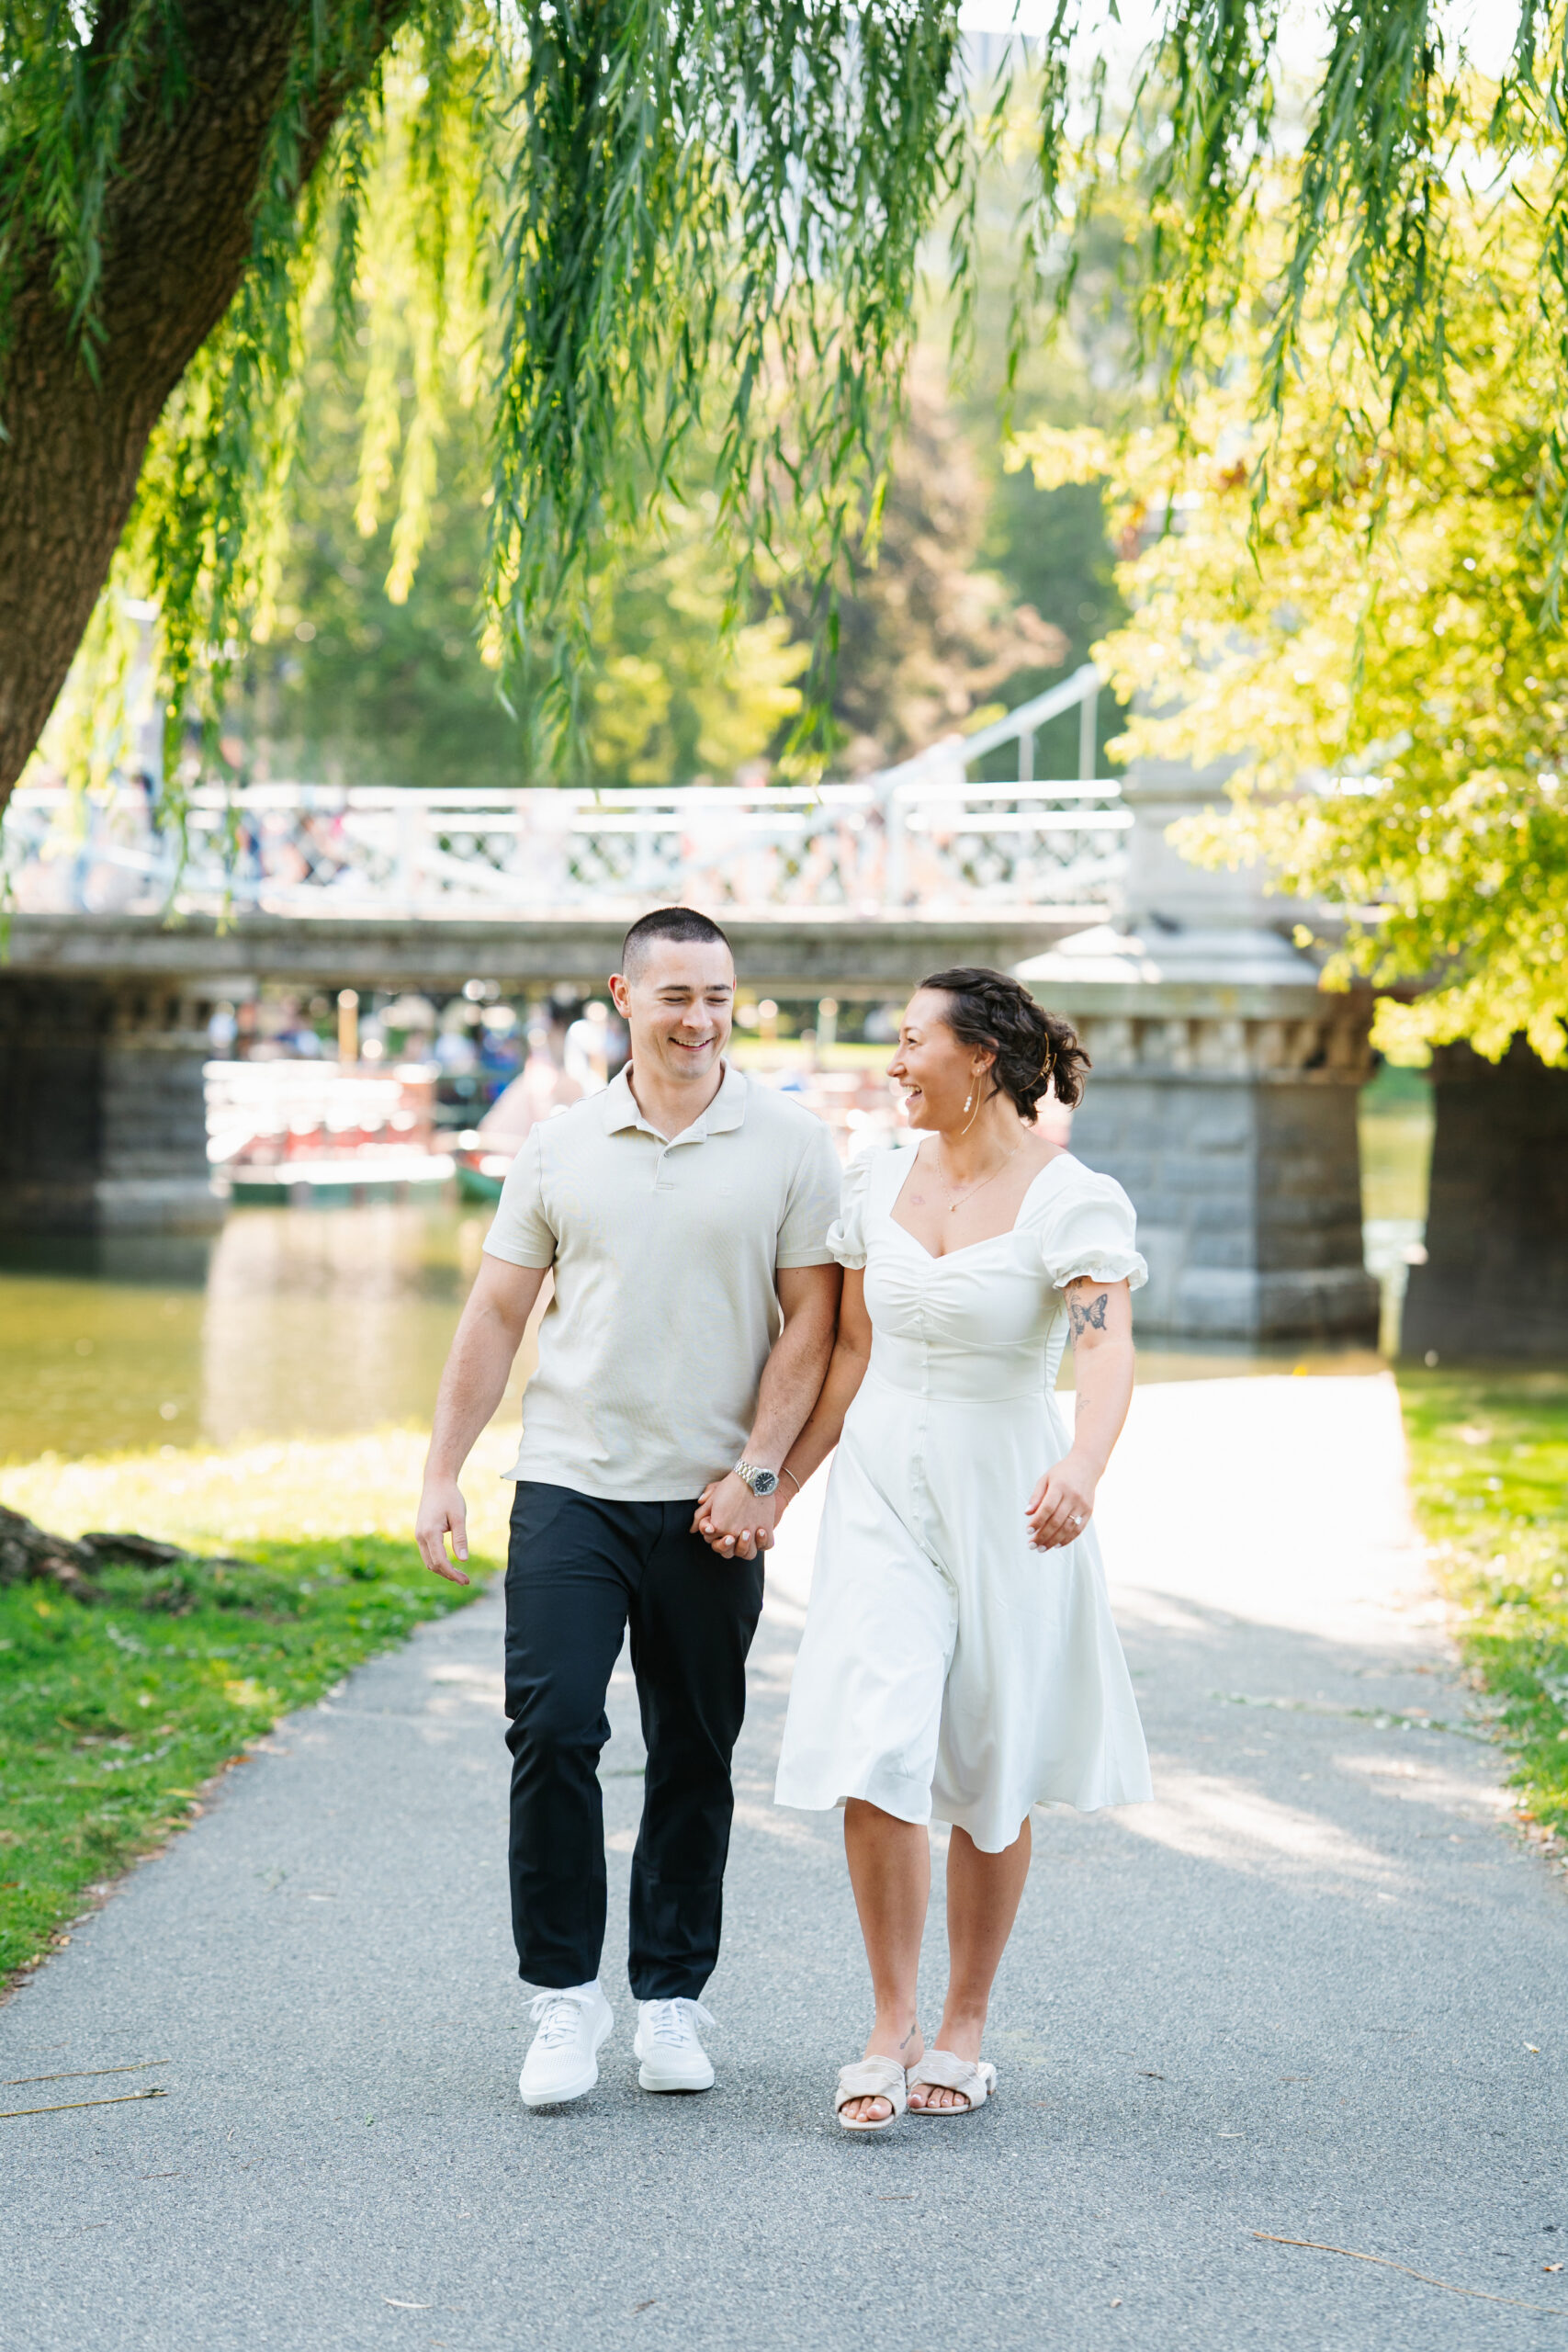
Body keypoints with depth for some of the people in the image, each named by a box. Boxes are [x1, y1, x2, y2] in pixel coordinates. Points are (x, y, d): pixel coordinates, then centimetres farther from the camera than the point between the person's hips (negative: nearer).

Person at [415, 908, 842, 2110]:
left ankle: (673, 1997, 19)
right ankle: (566, 1997, 4)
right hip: (570, 1483, 1)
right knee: (552, 1731, -8)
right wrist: (443, 1471, 4)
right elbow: (497, 1314, 10)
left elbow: (811, 1322, -1)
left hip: (712, 1506, -1)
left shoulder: (791, 1144, 1)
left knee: (695, 1759, 6)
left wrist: (758, 1472, -10)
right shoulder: (561, 1145, 7)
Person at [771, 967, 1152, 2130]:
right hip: (882, 1490, 3)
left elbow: (1108, 1345, -26)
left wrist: (1084, 1465, -44)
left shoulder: (1074, 1200, -10)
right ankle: (891, 2028, 3)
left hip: (1007, 1503, -3)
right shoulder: (879, 1180, 7)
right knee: (875, 1759, -9)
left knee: (990, 1778, 6)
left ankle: (964, 2030, 22)